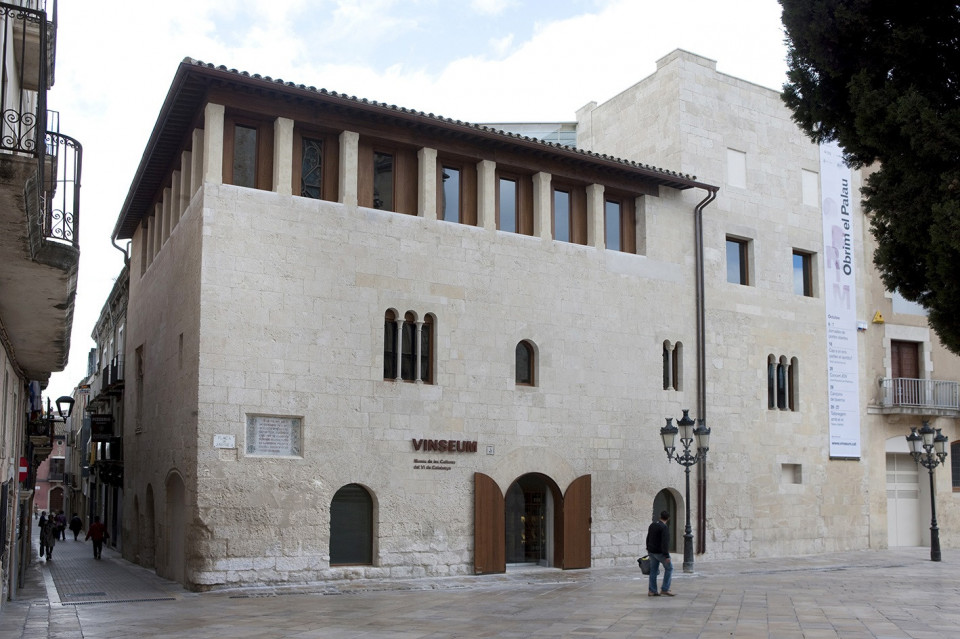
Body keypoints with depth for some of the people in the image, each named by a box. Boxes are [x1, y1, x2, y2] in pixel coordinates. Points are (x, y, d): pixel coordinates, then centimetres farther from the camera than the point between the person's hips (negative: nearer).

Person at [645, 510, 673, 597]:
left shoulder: (652, 525, 7)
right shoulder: (665, 528, -18)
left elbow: (648, 538, 15)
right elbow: (665, 543, -24)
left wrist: (648, 550, 25)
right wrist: (666, 556, -23)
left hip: (652, 552, 7)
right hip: (660, 552, -7)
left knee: (653, 570, 10)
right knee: (669, 568, 7)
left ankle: (652, 591, 9)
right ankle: (665, 589, 4)